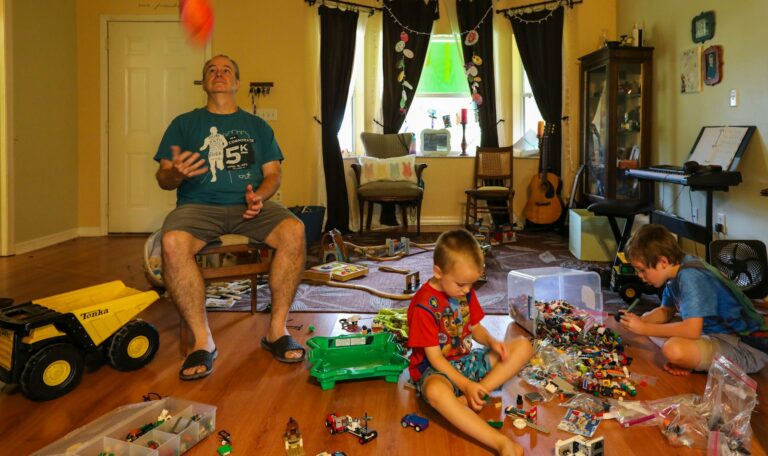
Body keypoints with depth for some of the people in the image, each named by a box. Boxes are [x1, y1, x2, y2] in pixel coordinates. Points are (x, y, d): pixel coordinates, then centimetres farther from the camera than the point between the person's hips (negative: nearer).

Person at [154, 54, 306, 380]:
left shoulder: (257, 126, 21)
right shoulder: (184, 124, 17)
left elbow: (273, 173, 13)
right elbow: (162, 178, 10)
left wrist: (260, 195, -10)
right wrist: (176, 173, -16)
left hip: (249, 206, 1)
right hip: (198, 205, -1)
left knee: (294, 230, -30)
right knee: (173, 242, -35)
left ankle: (277, 330, -19)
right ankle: (203, 341, -24)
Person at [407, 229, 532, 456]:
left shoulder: (465, 291, 2)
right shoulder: (423, 306, -20)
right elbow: (434, 357, -19)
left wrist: (492, 341, -10)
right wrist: (466, 385, -27)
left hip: (468, 360, 8)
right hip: (437, 369, -8)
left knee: (523, 346, -5)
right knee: (436, 392, -44)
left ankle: (466, 401, -21)